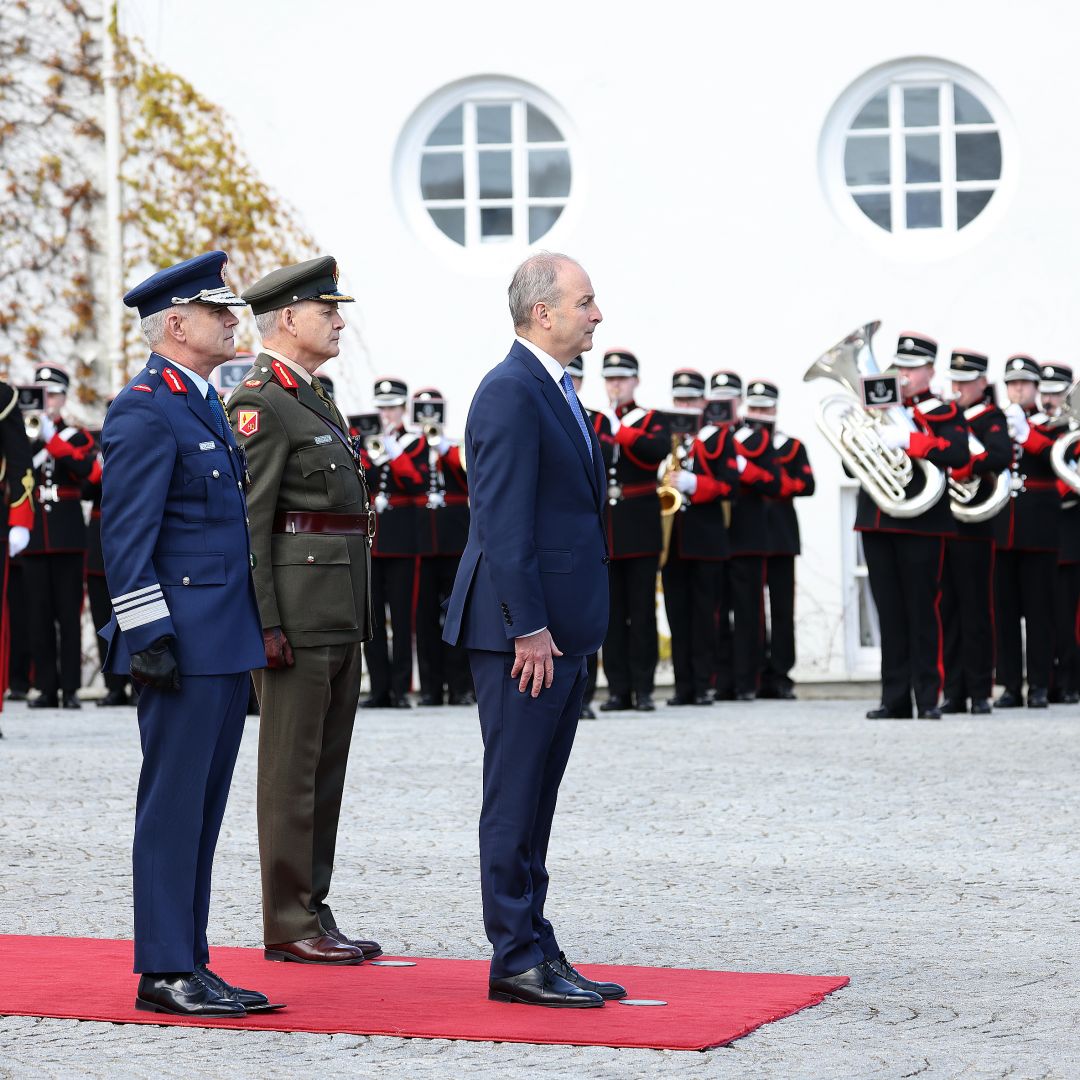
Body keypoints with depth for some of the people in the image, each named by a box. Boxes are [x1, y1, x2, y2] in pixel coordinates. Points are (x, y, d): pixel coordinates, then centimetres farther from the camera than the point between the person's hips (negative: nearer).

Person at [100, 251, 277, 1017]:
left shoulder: (205, 405, 18)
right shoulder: (144, 413, -12)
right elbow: (126, 537, -16)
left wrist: (258, 631, 21)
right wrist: (148, 635, -20)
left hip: (228, 639, 10)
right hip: (186, 641, -10)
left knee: (203, 807, 12)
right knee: (175, 803, -5)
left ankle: (188, 963, 17)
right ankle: (165, 973, -1)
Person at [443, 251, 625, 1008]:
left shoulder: (559, 392, 17)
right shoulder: (511, 393, -14)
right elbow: (503, 521, -19)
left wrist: (570, 630, 18)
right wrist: (528, 628, -21)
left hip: (562, 630, 10)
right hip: (524, 631, -10)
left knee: (536, 800, 12)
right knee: (516, 797, -4)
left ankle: (534, 953, 17)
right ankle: (518, 960, 1)